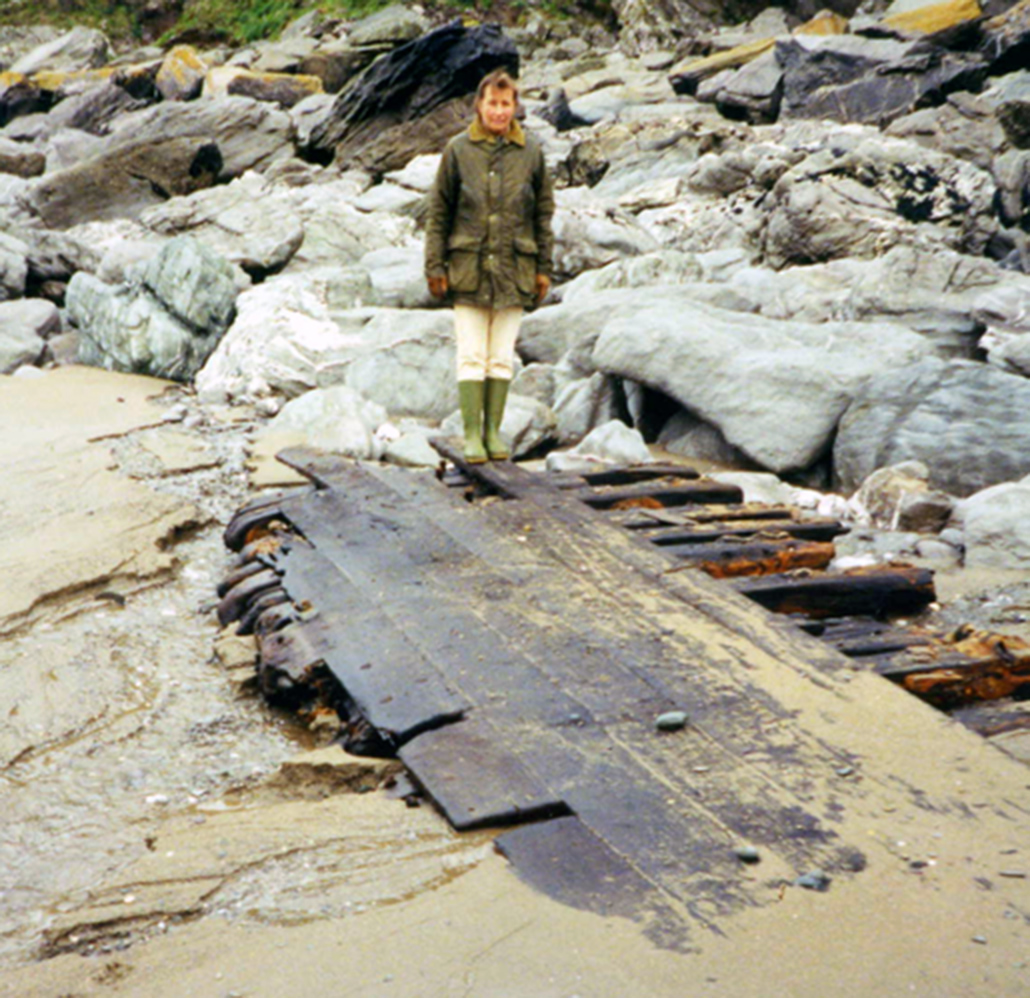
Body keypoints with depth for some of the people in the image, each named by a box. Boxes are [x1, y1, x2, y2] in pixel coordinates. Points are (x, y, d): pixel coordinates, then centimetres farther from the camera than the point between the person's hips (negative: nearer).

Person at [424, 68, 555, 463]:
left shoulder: (531, 152, 4)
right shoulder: (458, 150, 0)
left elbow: (543, 211, 9)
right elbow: (438, 211, 3)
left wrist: (544, 267, 7)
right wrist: (435, 266, -1)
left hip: (514, 268, 1)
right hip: (469, 266, -1)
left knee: (502, 356, 6)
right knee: (471, 355, -1)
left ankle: (493, 430, 15)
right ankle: (471, 434, 5)